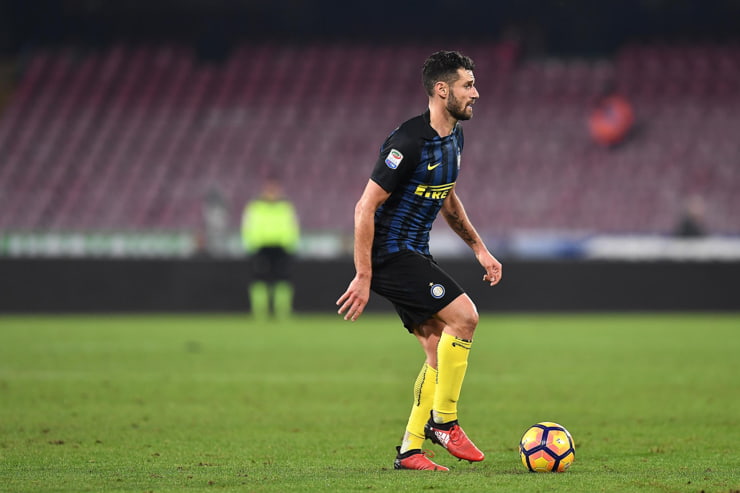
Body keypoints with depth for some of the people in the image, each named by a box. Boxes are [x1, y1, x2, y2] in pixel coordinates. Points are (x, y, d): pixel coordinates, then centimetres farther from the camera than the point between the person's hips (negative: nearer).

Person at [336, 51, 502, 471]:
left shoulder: (454, 136, 9)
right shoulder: (410, 141, -21)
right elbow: (365, 207, -20)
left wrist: (479, 248, 20)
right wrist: (363, 277, -22)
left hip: (414, 255, 10)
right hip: (390, 253, -10)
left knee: (440, 354, 5)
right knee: (464, 315, -19)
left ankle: (410, 450, 10)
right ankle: (443, 421, -9)